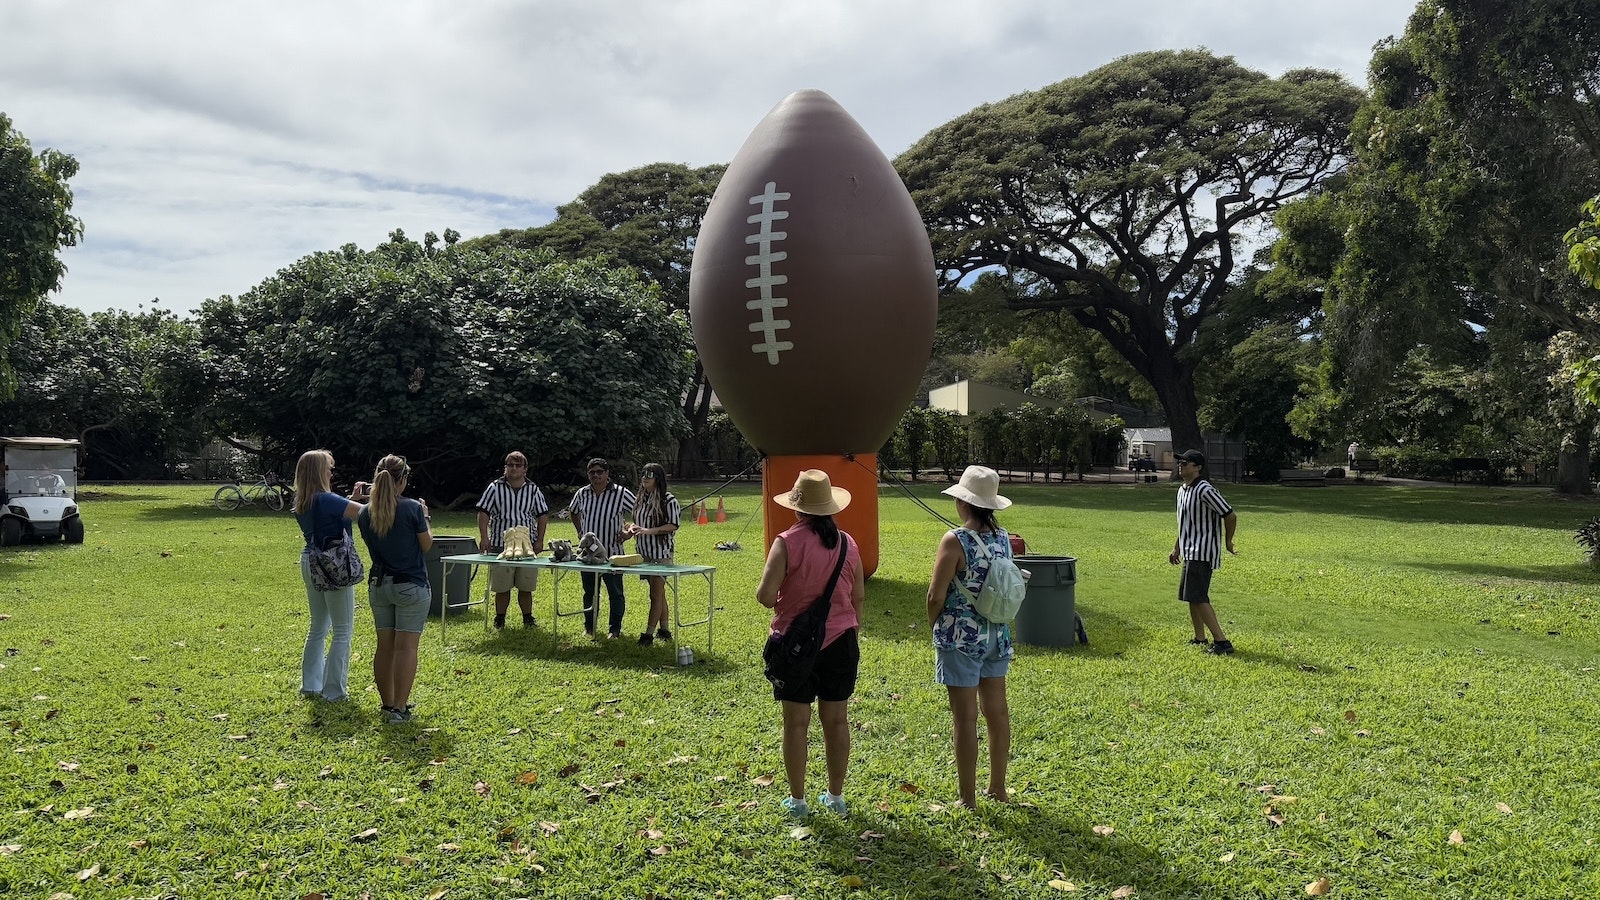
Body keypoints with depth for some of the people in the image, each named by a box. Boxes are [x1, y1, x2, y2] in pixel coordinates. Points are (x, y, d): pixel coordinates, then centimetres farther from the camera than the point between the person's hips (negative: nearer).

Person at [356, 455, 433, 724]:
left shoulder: (366, 513, 0)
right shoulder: (412, 508, -15)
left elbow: (371, 545, 12)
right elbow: (426, 544, -5)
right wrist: (425, 517, 9)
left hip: (378, 585, 5)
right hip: (411, 586, -5)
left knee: (384, 646, 13)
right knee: (406, 647, -2)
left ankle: (387, 704, 21)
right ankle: (399, 709, -3)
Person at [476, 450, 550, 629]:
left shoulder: (533, 489, 6)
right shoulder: (495, 487, 1)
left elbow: (542, 515, 10)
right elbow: (483, 512, 0)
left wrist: (539, 540, 3)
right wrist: (484, 537, -10)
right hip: (500, 545, -1)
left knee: (526, 586, 6)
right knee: (502, 587, 4)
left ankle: (528, 618, 20)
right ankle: (499, 618, 18)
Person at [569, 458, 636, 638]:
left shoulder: (621, 493, -8)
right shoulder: (582, 493, 5)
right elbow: (574, 512, 25)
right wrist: (579, 531, 14)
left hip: (612, 552, -4)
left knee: (615, 593, 3)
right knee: (589, 591, 14)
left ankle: (615, 628, 12)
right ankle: (589, 626, 27)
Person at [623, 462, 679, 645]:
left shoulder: (668, 500, -10)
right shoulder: (642, 498, 12)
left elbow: (673, 525, -14)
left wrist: (649, 531, -23)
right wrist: (631, 529, -1)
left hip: (661, 552, -7)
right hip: (644, 551, 7)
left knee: (656, 594, -5)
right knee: (659, 593, 14)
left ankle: (649, 634, -4)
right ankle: (664, 630, 22)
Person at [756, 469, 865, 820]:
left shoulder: (787, 542, -14)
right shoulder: (848, 543, 0)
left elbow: (765, 595, -21)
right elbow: (859, 597, 7)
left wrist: (781, 603, 2)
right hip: (841, 641, 4)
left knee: (796, 722, 7)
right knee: (836, 720, 13)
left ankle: (797, 800, 16)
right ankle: (836, 796, 24)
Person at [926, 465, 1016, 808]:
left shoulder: (955, 541, -17)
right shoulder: (1003, 538, 2)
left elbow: (936, 596, -14)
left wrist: (934, 626, 3)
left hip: (961, 637, -7)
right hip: (996, 634, 7)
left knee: (965, 717, 1)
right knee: (997, 710, 15)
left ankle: (968, 798, 9)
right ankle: (998, 788, 28)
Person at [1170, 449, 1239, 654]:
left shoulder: (1205, 490, -18)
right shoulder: (1182, 490, 13)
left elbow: (1230, 516, -17)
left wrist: (1228, 542, -5)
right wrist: (1176, 548, 24)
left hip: (1202, 553, -10)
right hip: (1190, 553, 10)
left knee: (1198, 597, -13)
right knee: (1191, 597, 14)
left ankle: (1221, 641, -10)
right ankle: (1199, 639, 23)